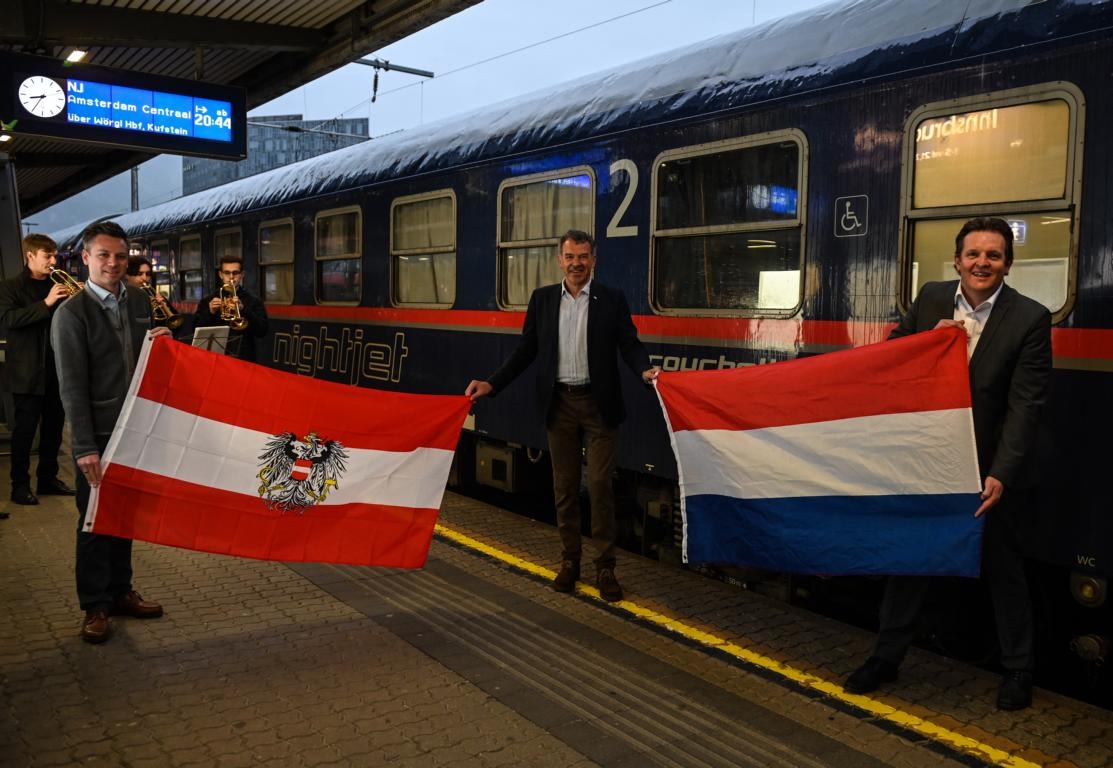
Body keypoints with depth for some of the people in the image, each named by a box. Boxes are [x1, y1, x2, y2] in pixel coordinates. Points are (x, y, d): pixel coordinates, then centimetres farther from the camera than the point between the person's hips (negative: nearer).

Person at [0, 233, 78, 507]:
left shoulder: (56, 287, 13)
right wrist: (46, 303, -26)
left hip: (57, 369, 5)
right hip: (28, 372, -5)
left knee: (54, 427, 10)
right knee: (25, 430, -1)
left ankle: (48, 478, 22)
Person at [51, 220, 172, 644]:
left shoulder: (137, 300, 5)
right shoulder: (71, 313, -12)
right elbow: (72, 387, -14)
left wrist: (163, 341, -6)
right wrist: (85, 447, -18)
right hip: (98, 433, -5)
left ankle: (120, 592, 30)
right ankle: (94, 606, 19)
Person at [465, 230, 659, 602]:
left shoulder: (612, 299, 0)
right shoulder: (542, 298, 6)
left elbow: (630, 344, -4)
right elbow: (526, 350, 7)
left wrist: (645, 370, -25)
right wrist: (492, 384, -2)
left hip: (598, 403, -2)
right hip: (559, 403, 2)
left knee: (600, 484, -1)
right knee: (564, 486, 9)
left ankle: (605, 567, 9)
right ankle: (569, 560, 22)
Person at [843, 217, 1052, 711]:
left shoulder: (1030, 318, -13)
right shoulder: (931, 300, -1)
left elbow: (1024, 405, -17)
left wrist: (1001, 475, -24)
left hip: (988, 466, -3)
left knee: (1002, 567, 12)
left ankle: (1018, 670, 30)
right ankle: (886, 656, 25)